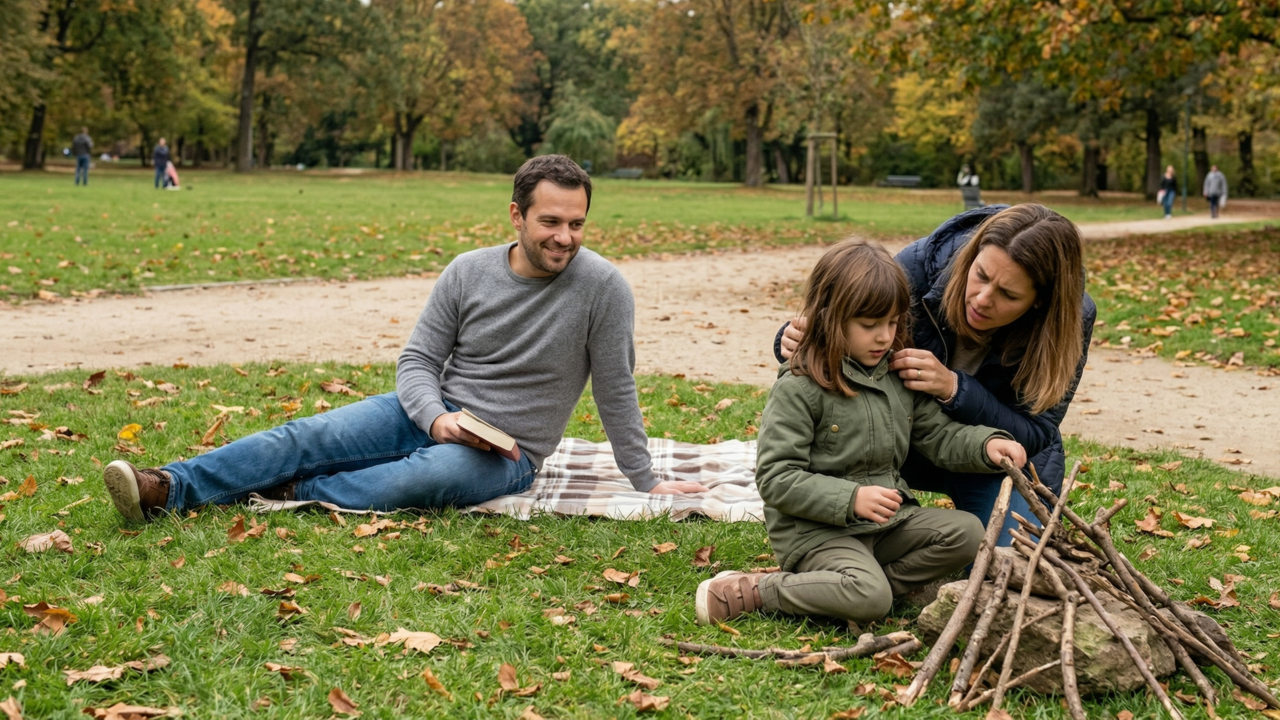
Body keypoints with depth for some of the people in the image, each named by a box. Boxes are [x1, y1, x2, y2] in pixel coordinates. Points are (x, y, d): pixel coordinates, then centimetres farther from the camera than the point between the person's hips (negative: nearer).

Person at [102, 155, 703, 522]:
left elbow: (616, 392, -6)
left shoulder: (601, 287, -14)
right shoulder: (468, 272, -3)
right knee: (308, 436, -15)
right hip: (435, 414, 4)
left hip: (507, 454, -4)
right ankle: (169, 488, -22)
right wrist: (437, 417, -21)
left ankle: (294, 493, -25)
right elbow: (417, 360, -1)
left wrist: (646, 483, -3)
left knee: (433, 474, -37)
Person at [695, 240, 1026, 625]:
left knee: (966, 532, -9)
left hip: (887, 521, 7)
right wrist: (851, 499, -26)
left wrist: (987, 444, -9)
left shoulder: (901, 377, 7)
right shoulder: (797, 389, -14)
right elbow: (775, 478, -17)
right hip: (814, 529, -7)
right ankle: (753, 592, -14)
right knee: (870, 599, -30)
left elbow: (938, 434, 12)